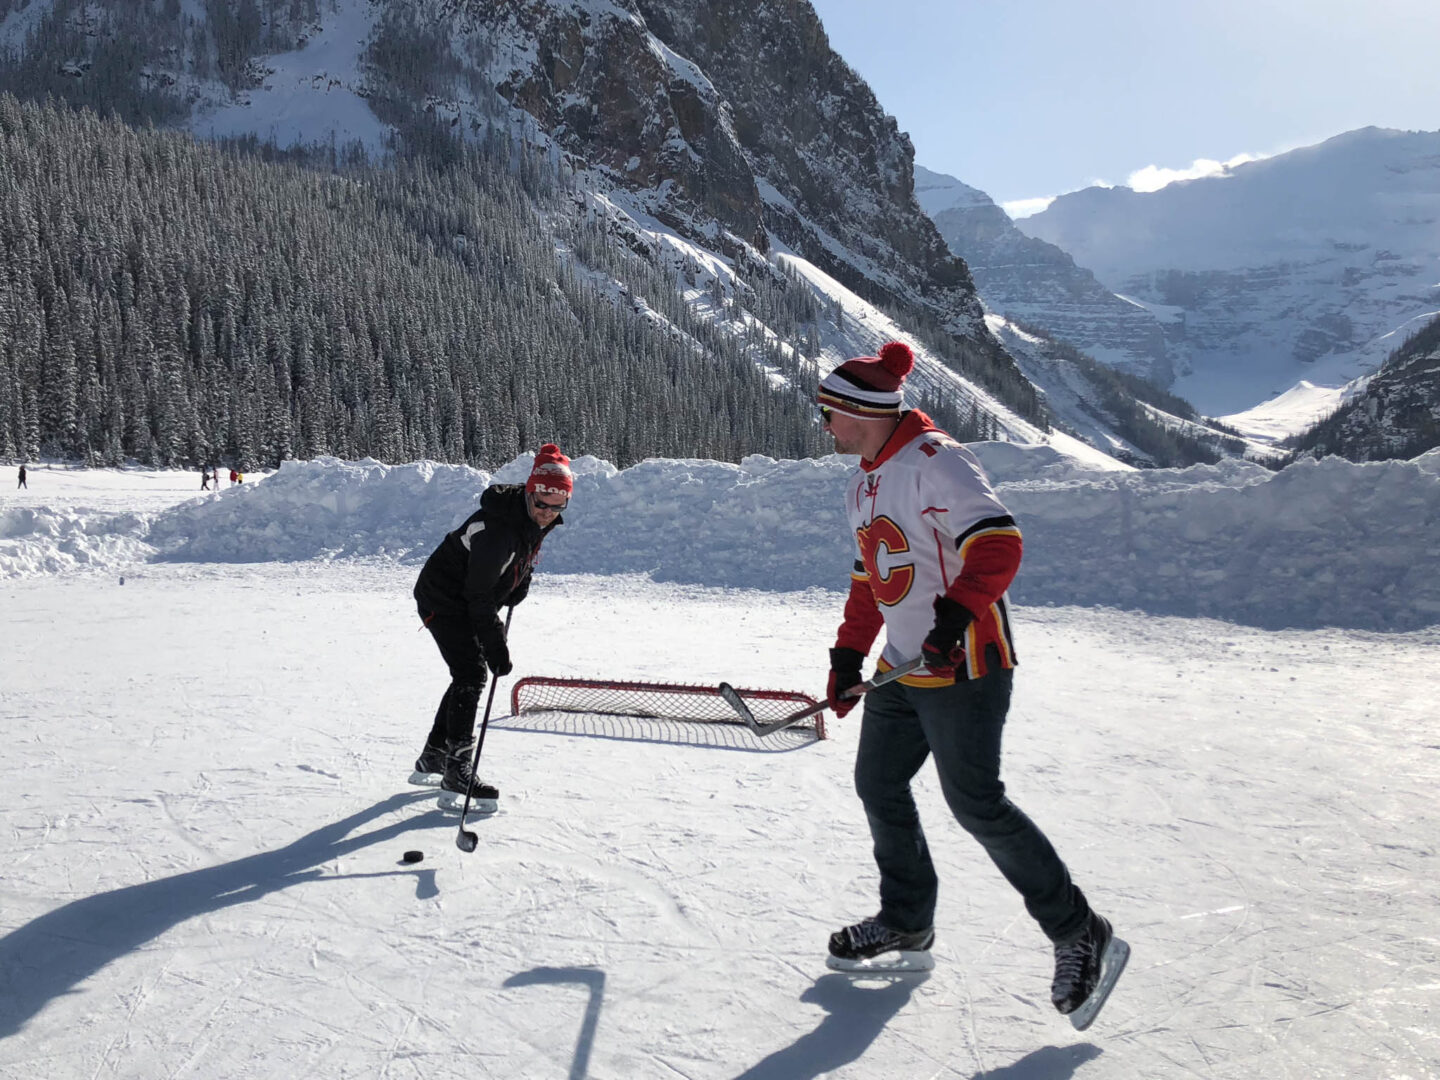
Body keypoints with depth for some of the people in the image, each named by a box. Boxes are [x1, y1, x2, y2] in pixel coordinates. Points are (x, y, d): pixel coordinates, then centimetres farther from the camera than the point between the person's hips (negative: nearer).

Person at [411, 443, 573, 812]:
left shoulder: (538, 519, -7)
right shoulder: (496, 526, -34)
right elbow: (480, 598, -31)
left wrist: (520, 584, 2)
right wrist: (497, 647, -30)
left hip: (471, 600, 9)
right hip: (443, 599, -9)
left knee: (470, 676, 14)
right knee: (471, 676, -15)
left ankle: (432, 759, 28)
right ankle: (456, 779, -11)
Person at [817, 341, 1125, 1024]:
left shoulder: (936, 462, -15)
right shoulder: (865, 484, 15)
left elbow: (998, 544, -25)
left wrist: (955, 610, -36)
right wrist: (849, 653, 19)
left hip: (963, 664, -10)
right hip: (903, 666, 10)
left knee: (975, 803, -8)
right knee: (878, 785, 13)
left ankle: (1079, 934, 9)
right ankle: (907, 927, 29)